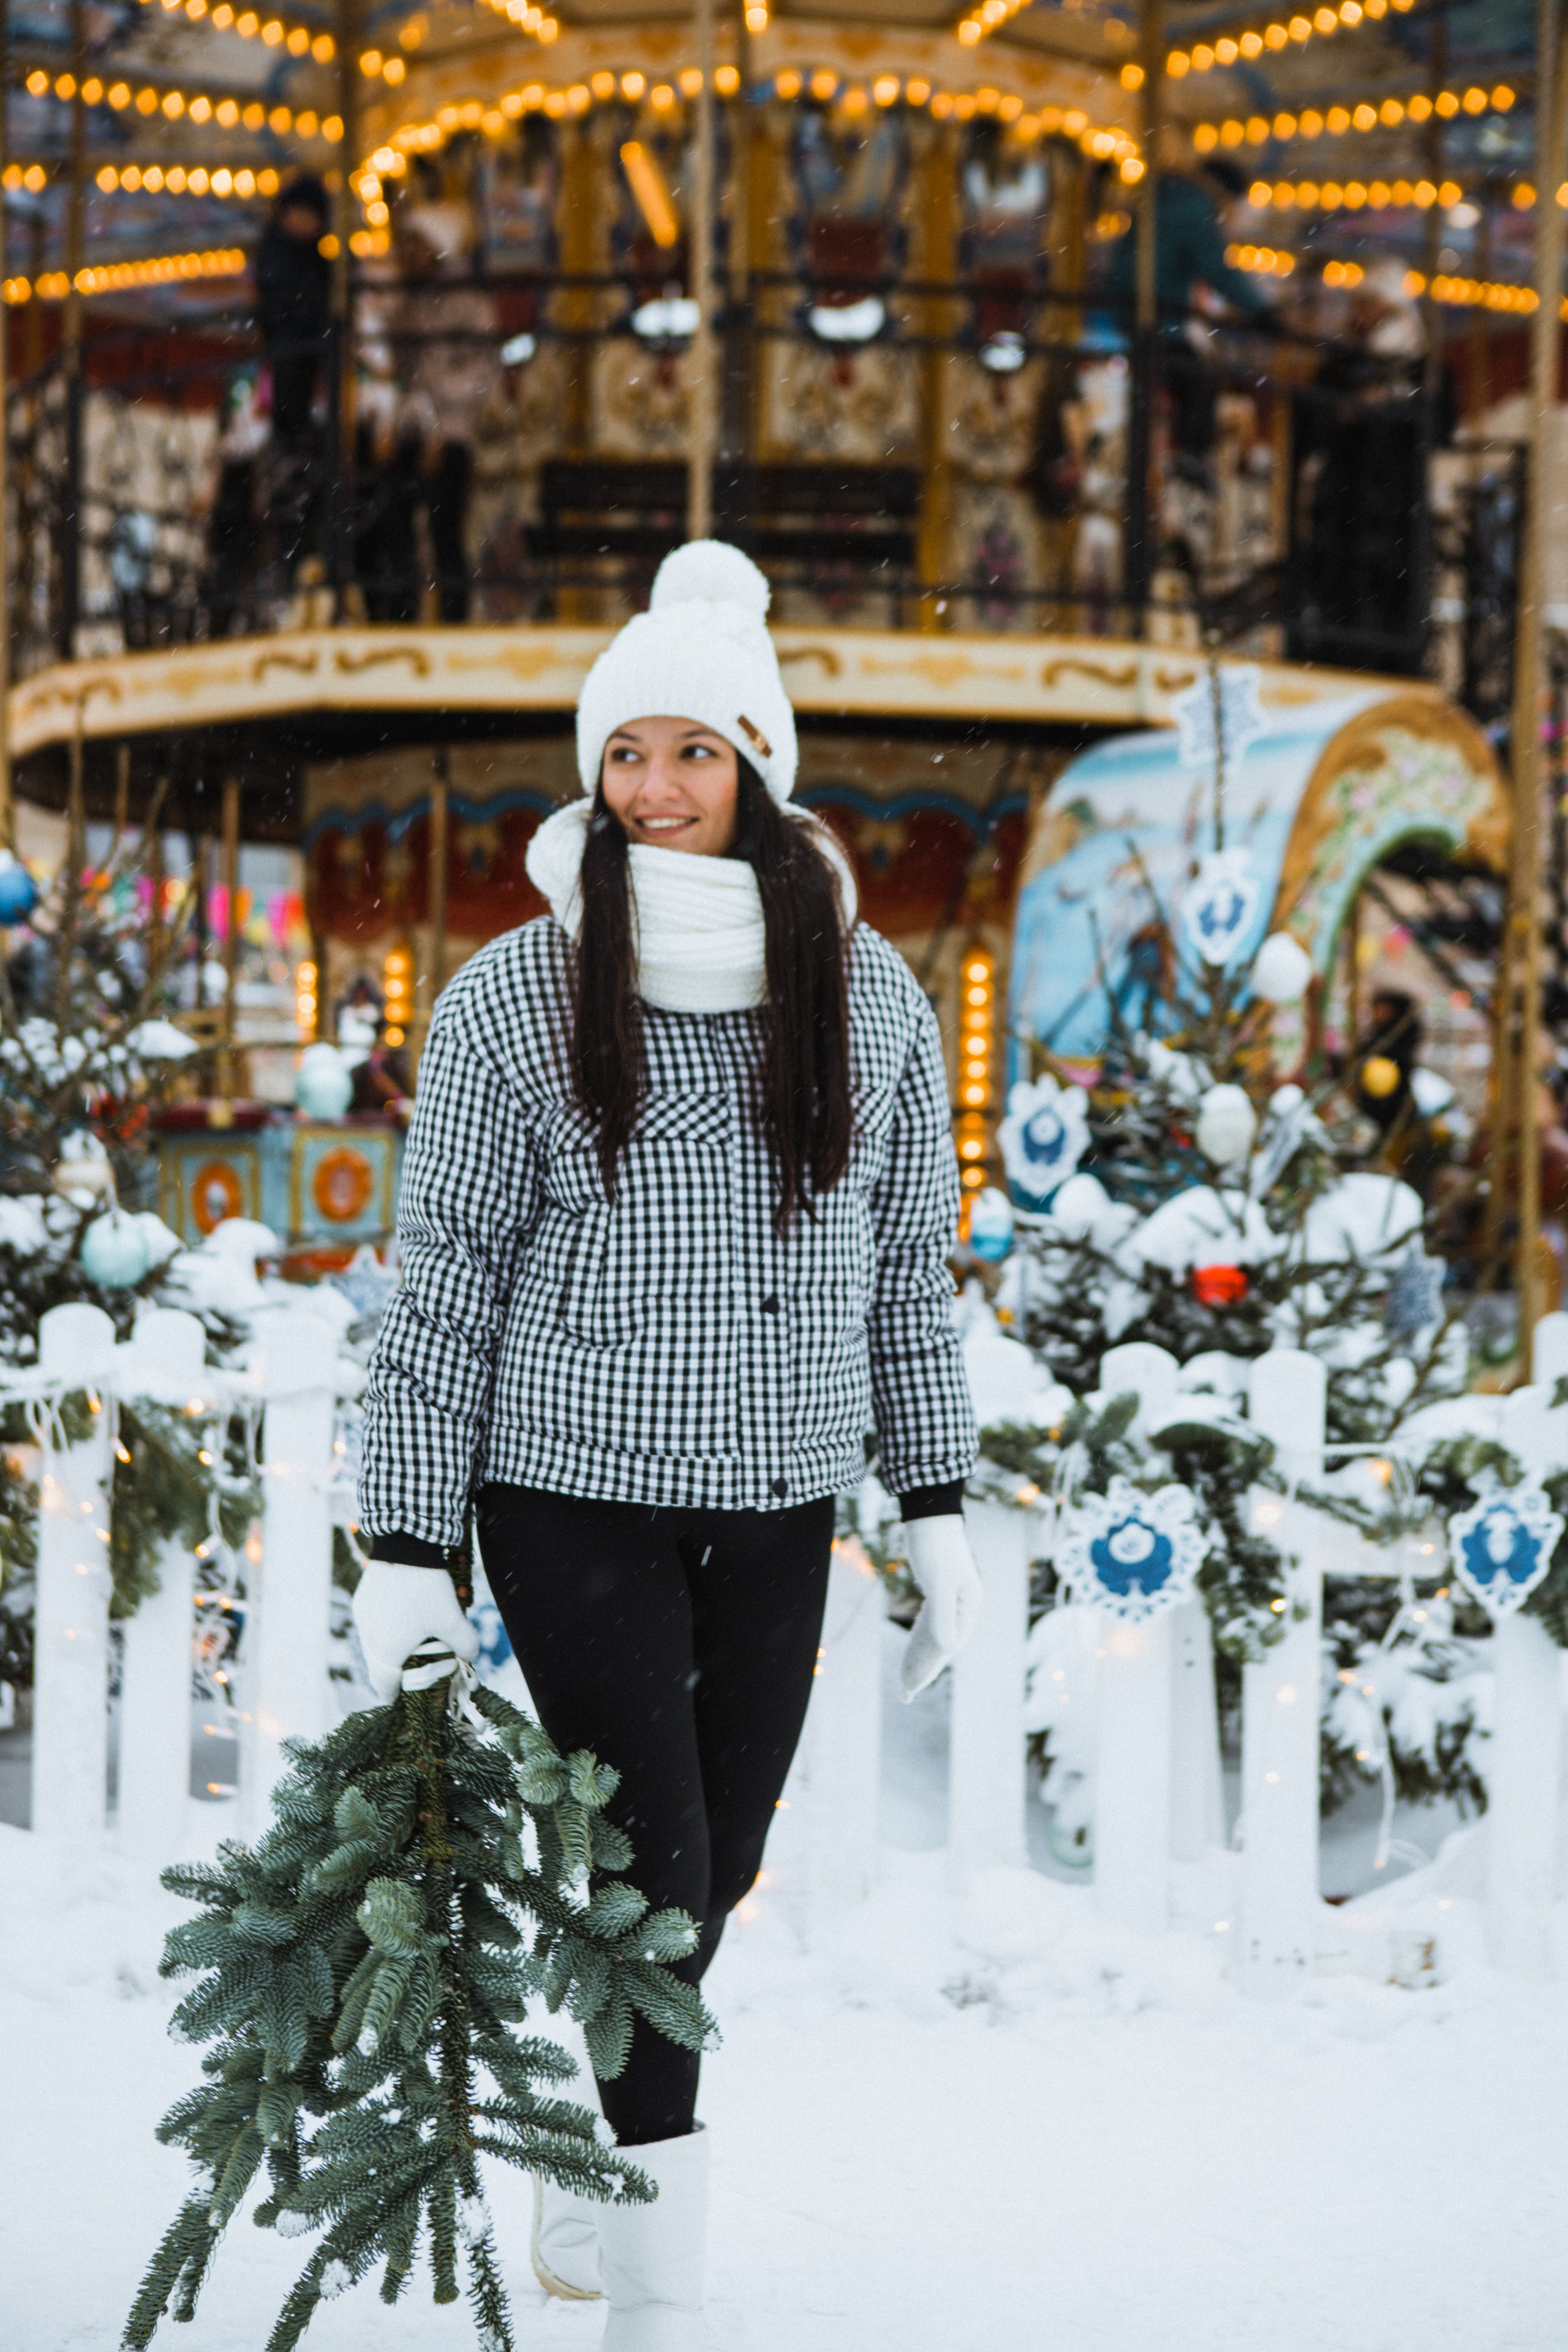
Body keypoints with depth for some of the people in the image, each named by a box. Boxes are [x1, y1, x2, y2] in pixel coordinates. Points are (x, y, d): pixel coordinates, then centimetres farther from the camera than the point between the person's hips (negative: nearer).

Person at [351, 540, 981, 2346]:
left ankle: (583, 2185, 34)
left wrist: (938, 1505, 8)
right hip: (574, 1491, -4)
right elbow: (443, 1279, -5)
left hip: (778, 1506, 4)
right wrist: (405, 1551, -7)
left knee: (718, 1864, 11)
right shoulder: (512, 1000, -8)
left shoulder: (868, 999, 1)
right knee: (653, 1861, -8)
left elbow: (908, 1265, 10)